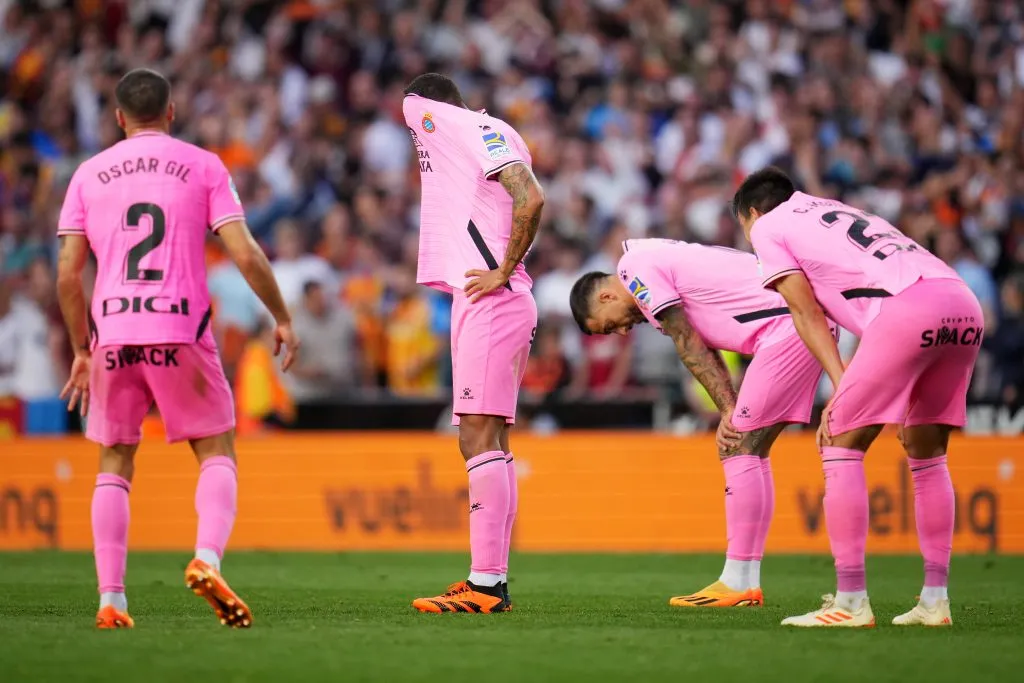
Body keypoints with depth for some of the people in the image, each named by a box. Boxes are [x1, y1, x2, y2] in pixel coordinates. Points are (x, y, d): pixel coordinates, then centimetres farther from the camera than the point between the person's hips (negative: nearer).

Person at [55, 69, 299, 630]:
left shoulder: (89, 174, 11)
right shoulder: (203, 167, 6)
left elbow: (68, 274, 7)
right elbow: (245, 254, -3)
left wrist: (81, 349, 16)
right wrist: (282, 318, 9)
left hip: (112, 333, 2)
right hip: (182, 331, -2)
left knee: (113, 467, 12)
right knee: (217, 453, 9)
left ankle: (110, 598, 1)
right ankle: (207, 558, -17)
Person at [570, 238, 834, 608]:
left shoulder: (636, 270, -4)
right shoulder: (662, 259, 24)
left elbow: (690, 347, -6)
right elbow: (706, 351, 18)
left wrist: (729, 412, -3)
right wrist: (733, 414, 7)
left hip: (786, 328, -10)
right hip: (810, 323, 10)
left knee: (739, 450, -7)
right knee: (749, 451, 12)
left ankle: (738, 582, -7)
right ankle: (748, 582, 12)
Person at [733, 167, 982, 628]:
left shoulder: (766, 227, 18)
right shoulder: (845, 214, 38)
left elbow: (808, 314, 9)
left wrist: (841, 387, 3)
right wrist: (851, 393, 27)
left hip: (910, 307, -7)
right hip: (964, 301, 7)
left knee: (842, 447, 1)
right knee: (926, 452, 19)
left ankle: (851, 603, -4)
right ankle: (934, 601, 17)